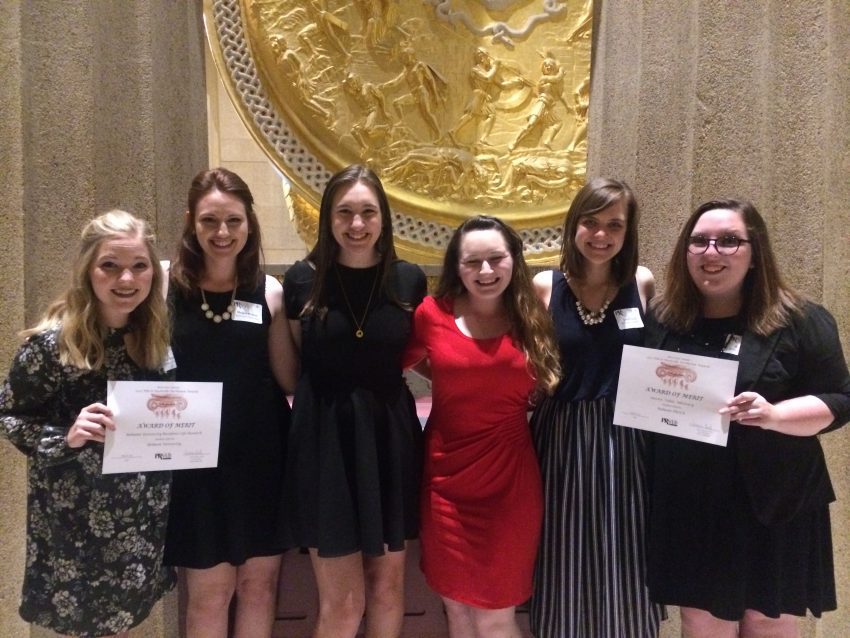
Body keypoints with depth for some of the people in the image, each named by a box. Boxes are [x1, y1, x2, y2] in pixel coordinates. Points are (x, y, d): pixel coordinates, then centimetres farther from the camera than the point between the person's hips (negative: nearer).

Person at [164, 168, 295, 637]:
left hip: (262, 453, 2)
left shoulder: (269, 292, -2)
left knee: (260, 583, 13)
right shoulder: (167, 286, -6)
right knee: (209, 591, 8)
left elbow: (289, 379, -4)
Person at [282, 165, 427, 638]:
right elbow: (292, 367, 5)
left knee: (387, 585, 15)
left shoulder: (409, 280, -2)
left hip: (390, 434, 2)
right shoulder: (302, 280, -5)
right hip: (326, 436, -2)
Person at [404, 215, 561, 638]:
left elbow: (545, 389, 11)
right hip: (446, 479, 1)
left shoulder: (532, 321, 0)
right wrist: (455, 379, 3)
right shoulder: (432, 313, -3)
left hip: (510, 479, 0)